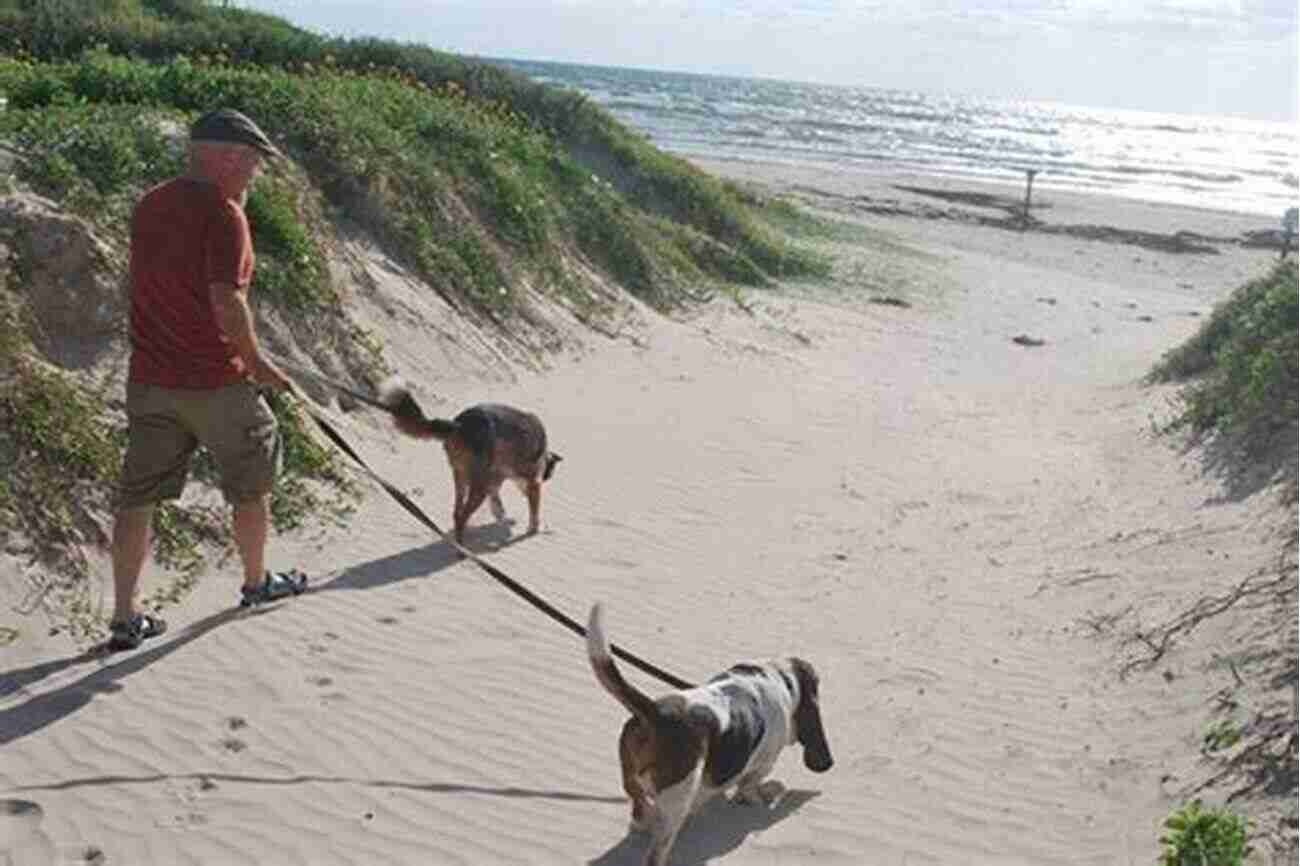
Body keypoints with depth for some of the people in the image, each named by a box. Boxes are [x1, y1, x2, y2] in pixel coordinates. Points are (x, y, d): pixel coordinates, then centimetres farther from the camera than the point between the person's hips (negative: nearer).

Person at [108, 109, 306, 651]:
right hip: (214, 382, -6)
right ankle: (256, 582, 34)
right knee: (252, 484, 17)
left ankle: (124, 618, 11)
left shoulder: (148, 207, 8)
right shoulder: (222, 214, -16)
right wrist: (257, 363, -10)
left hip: (149, 380, 7)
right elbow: (227, 301, -22)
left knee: (138, 497, 9)